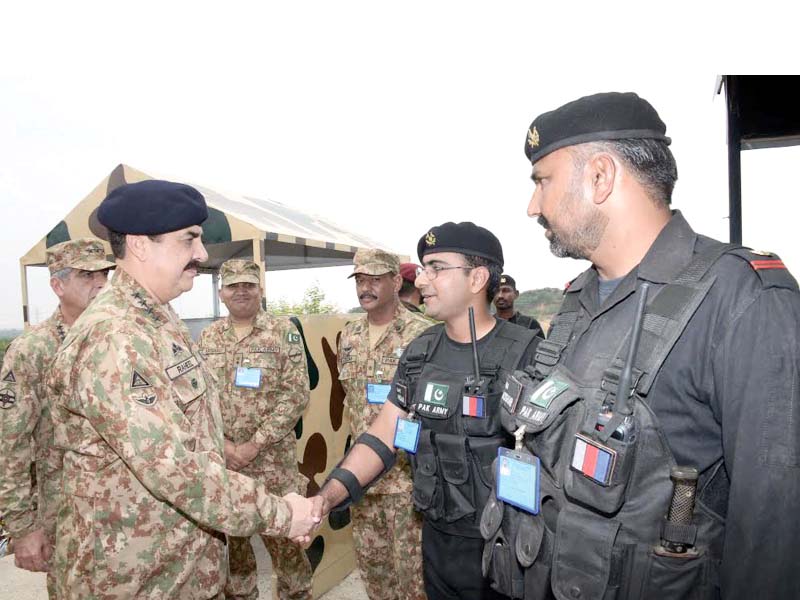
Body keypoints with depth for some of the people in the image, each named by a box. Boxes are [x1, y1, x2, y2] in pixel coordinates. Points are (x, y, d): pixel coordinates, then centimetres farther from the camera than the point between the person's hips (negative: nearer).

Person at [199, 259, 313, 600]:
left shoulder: (284, 332, -6)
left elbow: (296, 395, -12)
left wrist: (254, 445, -15)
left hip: (273, 462, -3)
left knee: (284, 540, 7)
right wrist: (222, 444, -8)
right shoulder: (207, 338, 5)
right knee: (230, 540, 17)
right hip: (220, 461, 4)